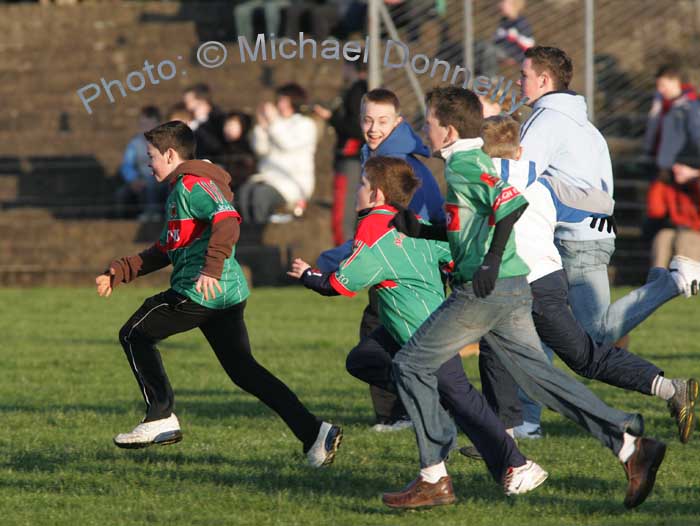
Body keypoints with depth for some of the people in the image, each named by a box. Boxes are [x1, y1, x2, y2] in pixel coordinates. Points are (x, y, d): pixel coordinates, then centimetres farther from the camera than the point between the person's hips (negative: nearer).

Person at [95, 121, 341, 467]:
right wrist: (117, 273, 28)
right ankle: (313, 432, -7)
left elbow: (227, 221, -25)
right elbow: (164, 252, 32)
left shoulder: (191, 184, -7)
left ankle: (161, 420, 4)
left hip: (197, 294, -10)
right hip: (230, 295, 10)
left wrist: (211, 269, -36)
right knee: (243, 369, 5)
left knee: (134, 335, 6)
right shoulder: (179, 190, 26)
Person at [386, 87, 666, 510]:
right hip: (512, 289, 10)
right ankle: (631, 445, 1)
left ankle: (434, 478, 1)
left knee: (411, 365, 0)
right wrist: (418, 230, 20)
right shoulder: (468, 163, 19)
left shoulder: (466, 165, -12)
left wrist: (492, 261, -27)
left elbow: (513, 204, -27)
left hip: (486, 290, -10)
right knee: (538, 373, 10)